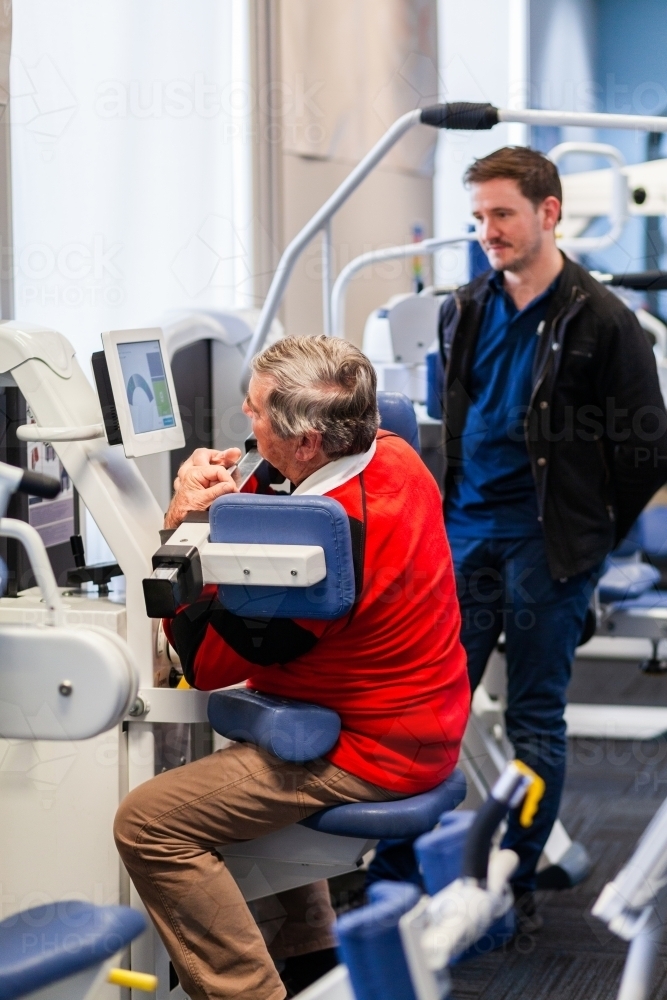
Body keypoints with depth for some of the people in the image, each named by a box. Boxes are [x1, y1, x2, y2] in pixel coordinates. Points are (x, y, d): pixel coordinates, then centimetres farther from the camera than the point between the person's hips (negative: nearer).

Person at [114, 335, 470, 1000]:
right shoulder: (395, 457, -4)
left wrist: (181, 523, -16)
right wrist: (226, 501, -11)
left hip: (370, 754, -10)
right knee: (241, 754, 35)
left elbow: (206, 663, -18)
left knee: (146, 822, -12)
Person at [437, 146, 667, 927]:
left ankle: (517, 883, 16)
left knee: (535, 720, 5)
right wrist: (448, 506, 13)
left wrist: (591, 534, 2)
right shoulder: (464, 311, 8)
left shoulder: (600, 322, -9)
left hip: (546, 548, -5)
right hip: (465, 535, 5)